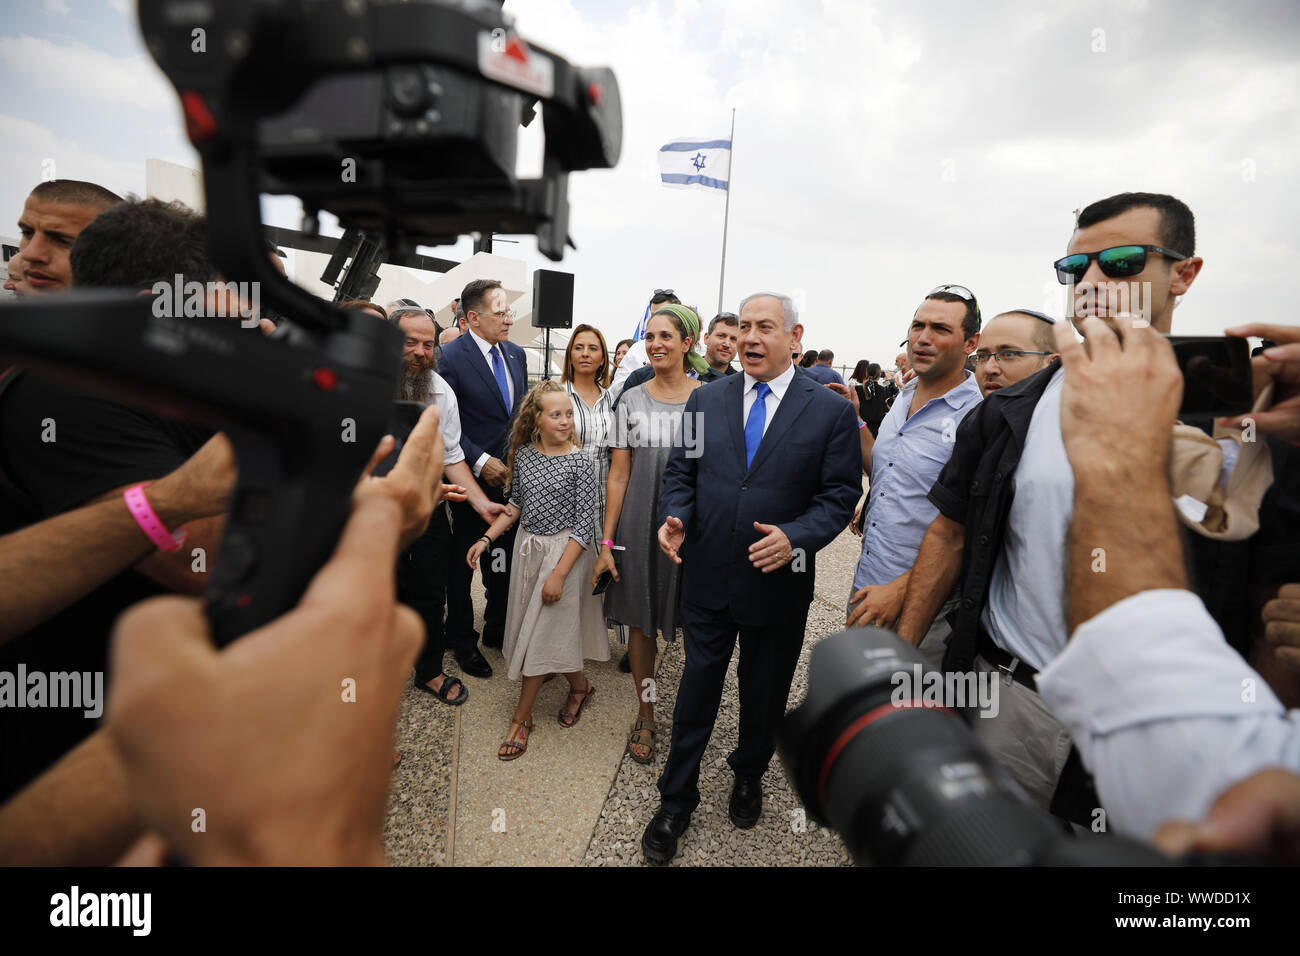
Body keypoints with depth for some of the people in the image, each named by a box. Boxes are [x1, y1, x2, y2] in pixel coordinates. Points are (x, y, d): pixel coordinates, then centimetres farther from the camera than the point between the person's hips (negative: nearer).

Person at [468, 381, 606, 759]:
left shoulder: (579, 462, -15)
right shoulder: (523, 455, 0)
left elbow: (585, 524, -16)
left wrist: (559, 573, -19)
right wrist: (486, 538, 3)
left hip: (564, 550, -5)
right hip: (528, 545, 6)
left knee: (543, 631, 2)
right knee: (530, 626, 12)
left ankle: (521, 716, 19)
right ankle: (580, 685, 32)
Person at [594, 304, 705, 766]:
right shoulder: (632, 400, 4)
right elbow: (619, 474, 3)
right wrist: (607, 542, -1)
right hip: (640, 528, 2)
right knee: (640, 622, 10)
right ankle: (646, 716, 31)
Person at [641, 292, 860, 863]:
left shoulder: (830, 411, -5)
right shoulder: (705, 400, 2)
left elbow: (840, 494, -7)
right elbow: (680, 471, 6)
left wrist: (796, 537, -22)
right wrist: (675, 516, -13)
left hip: (778, 583, -1)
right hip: (708, 579, 1)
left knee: (764, 694, 21)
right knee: (696, 690, 13)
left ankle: (748, 777, 50)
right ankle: (676, 801, 34)